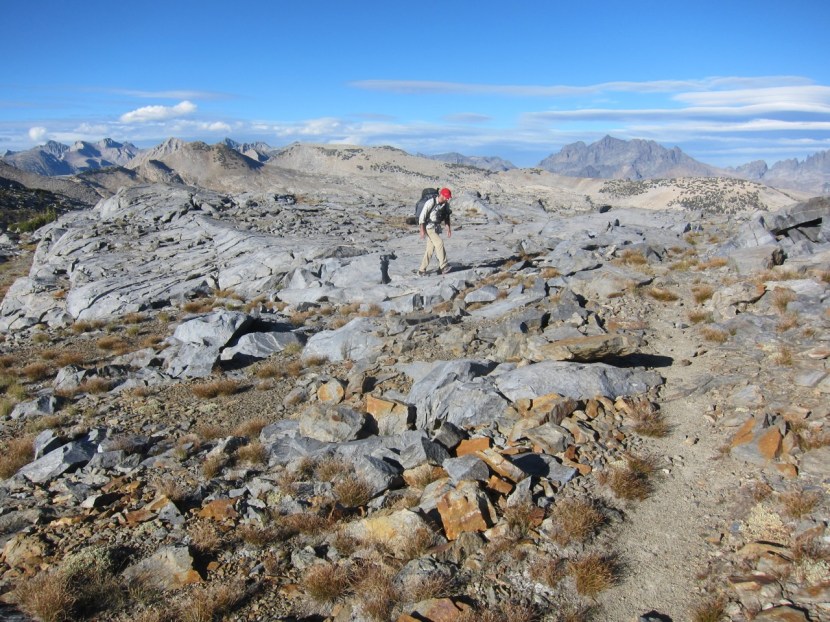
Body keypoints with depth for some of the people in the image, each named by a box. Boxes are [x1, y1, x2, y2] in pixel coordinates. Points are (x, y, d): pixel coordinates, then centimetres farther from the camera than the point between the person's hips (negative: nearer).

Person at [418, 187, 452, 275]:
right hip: (429, 227, -7)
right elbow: (422, 216, -17)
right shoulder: (431, 202, -19)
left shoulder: (445, 204, 2)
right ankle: (444, 266, -19)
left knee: (430, 249, 6)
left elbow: (447, 217, 15)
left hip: (437, 228, 7)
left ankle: (422, 270, 13)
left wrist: (449, 229, 8)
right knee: (439, 243, -20)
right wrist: (422, 230, -20)